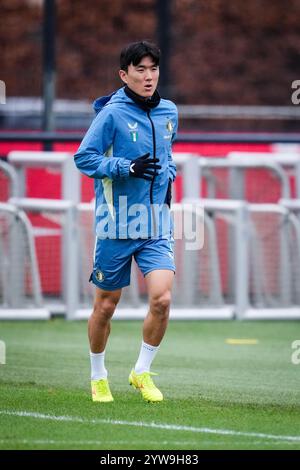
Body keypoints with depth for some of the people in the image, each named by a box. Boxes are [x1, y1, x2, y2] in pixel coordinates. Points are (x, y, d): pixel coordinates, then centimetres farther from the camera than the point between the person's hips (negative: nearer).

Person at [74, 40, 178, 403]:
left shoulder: (169, 112, 9)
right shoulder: (113, 113, -9)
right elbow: (84, 157, -11)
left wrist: (168, 173, 8)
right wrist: (128, 167, -21)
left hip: (156, 226, 4)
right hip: (116, 224, -4)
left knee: (161, 298, -14)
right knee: (106, 305, 7)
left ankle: (142, 372, 5)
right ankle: (98, 377, 28)